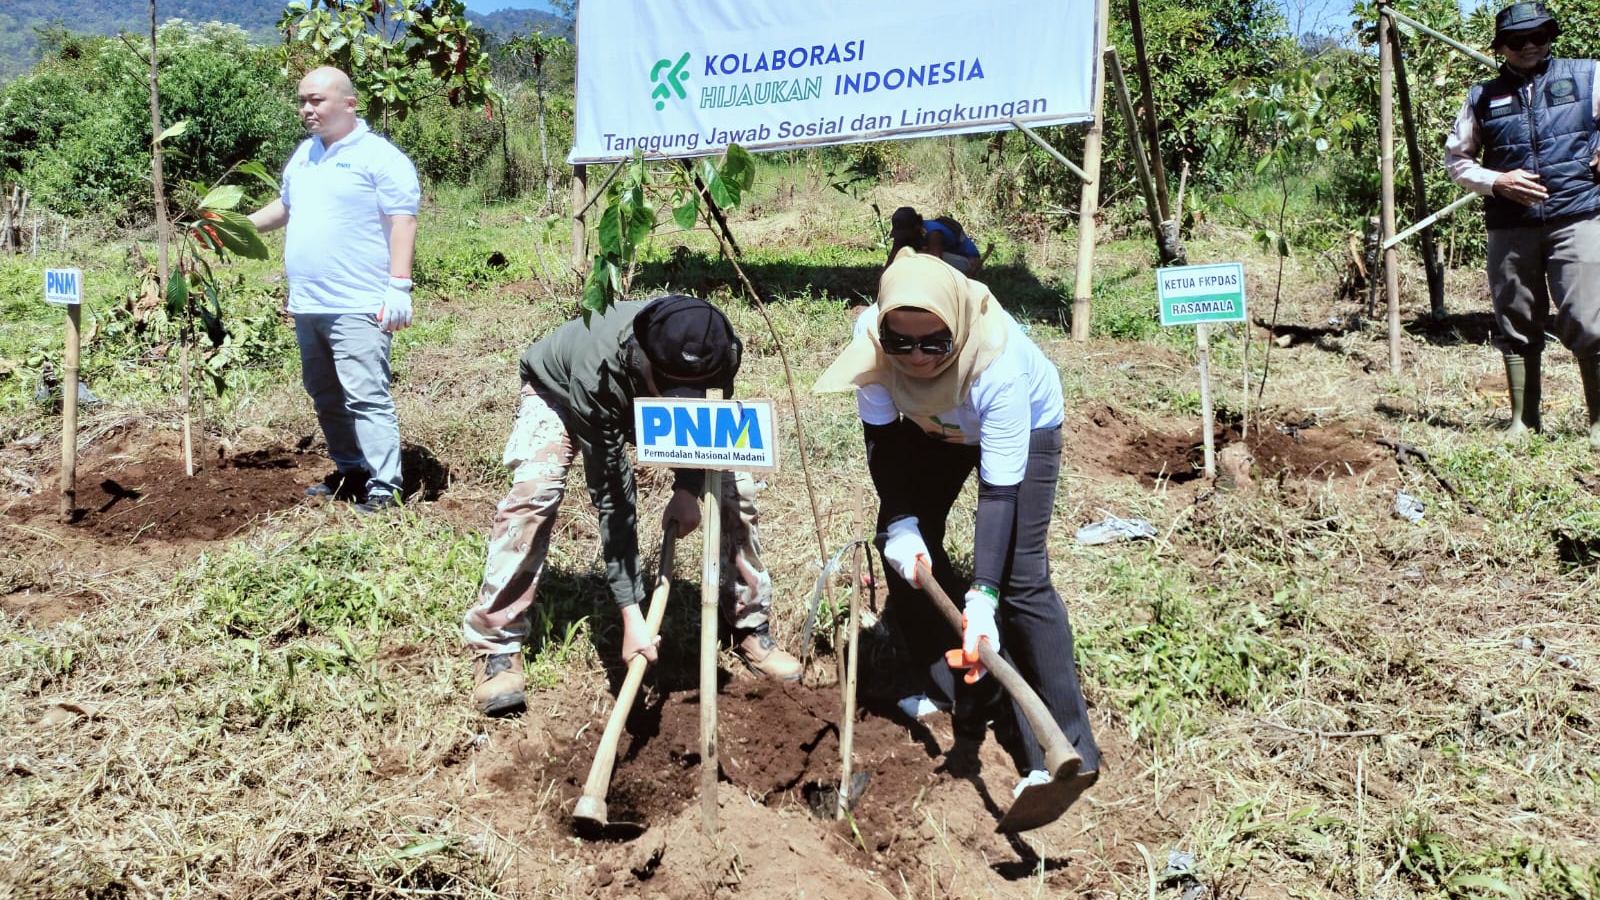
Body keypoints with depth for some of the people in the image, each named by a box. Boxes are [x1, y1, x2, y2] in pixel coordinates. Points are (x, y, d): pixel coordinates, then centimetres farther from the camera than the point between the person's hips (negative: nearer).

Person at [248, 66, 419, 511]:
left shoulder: (379, 157, -8)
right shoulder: (304, 154, 17)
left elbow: (402, 222, -13)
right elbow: (285, 206, 32)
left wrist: (398, 286, -20)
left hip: (356, 308, -8)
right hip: (307, 305, 9)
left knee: (366, 398, -10)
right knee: (326, 398, 15)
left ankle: (383, 486, -7)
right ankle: (350, 471, 27)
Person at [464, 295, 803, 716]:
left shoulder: (722, 349, -36)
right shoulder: (599, 375, -46)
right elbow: (612, 501, -41)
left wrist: (688, 487, -26)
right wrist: (630, 614, -41)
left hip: (642, 393, 4)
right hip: (560, 391, -4)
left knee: (734, 484, -9)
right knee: (533, 492, -28)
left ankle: (751, 629, 8)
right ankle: (497, 648, -14)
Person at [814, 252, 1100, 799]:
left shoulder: (999, 364, -43)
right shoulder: (872, 339, -32)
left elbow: (999, 491, -39)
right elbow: (881, 438, -17)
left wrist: (982, 595, -45)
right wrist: (900, 524, -28)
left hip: (1025, 424, -5)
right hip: (934, 425, 5)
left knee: (1021, 578, -15)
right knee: (904, 547, -1)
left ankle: (1066, 752, -8)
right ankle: (965, 692, 17)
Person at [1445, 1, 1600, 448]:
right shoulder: (1483, 97, 9)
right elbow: (1456, 158, 13)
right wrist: (1496, 182, -4)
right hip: (1510, 227, 2)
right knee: (1517, 330, 8)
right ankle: (1523, 421, 18)